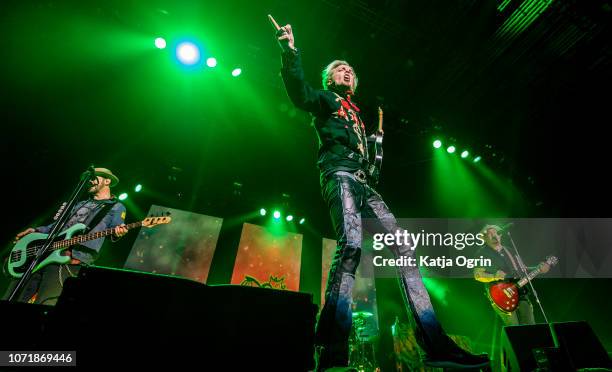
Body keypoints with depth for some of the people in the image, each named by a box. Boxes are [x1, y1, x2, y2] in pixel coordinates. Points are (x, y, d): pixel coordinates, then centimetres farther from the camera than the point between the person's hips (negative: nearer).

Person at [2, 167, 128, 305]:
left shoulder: (116, 207, 4)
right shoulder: (81, 204, 27)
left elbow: (116, 225, -12)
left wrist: (117, 232, -35)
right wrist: (37, 231, 18)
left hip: (71, 261, -8)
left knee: (45, 303, -14)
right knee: (10, 299, 8)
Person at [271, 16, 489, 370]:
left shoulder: (357, 115, 37)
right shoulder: (324, 99, 20)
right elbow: (300, 93, -3)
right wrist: (291, 52, -12)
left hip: (364, 182, 7)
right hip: (339, 175, -7)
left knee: (403, 246, -5)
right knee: (351, 243, -33)